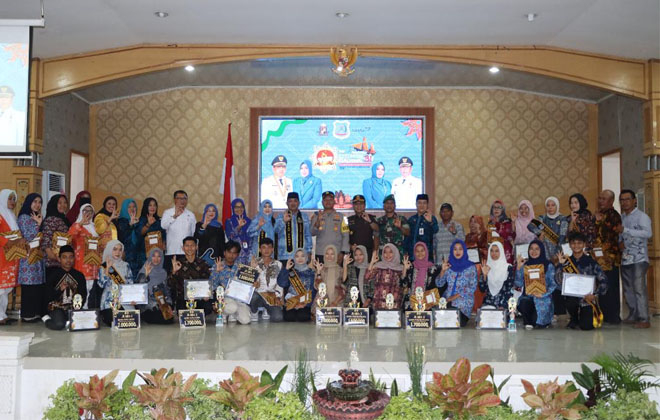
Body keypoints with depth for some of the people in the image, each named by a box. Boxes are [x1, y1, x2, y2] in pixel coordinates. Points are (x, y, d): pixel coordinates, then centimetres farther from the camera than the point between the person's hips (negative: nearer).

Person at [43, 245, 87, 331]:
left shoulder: (79, 275, 11)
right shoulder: (52, 274, 2)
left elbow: (83, 295, 12)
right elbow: (47, 296, -3)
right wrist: (60, 289, -19)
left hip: (73, 308, 2)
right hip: (57, 307, -2)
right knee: (58, 325, -30)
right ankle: (47, 319, 4)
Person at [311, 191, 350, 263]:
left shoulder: (340, 217, 10)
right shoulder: (317, 216, 10)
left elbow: (345, 235, 6)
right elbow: (312, 233, -2)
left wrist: (342, 253, -4)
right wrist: (317, 223, -22)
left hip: (336, 255, 0)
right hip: (320, 255, 0)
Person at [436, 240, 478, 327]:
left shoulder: (471, 267, 0)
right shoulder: (449, 265, 9)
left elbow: (472, 287, -6)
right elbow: (439, 284, 8)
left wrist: (454, 297, -12)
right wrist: (443, 270, -9)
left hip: (464, 302, -2)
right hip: (447, 301, 2)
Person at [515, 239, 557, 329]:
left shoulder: (548, 266, 3)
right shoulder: (525, 265, 9)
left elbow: (553, 284, -1)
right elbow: (519, 284, 1)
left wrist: (543, 294, -16)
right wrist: (519, 268, -7)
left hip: (543, 299, -2)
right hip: (528, 297, 2)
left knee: (536, 323, -22)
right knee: (523, 303, -34)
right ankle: (528, 324, -4)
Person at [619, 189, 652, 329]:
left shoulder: (642, 216, -7)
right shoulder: (621, 218, 15)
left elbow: (648, 233, -22)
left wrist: (625, 230, -25)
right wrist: (620, 241, 1)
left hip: (639, 258, -7)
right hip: (625, 258, 7)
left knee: (639, 288, -13)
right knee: (628, 289, 11)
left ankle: (644, 319, -10)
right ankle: (633, 316, 21)